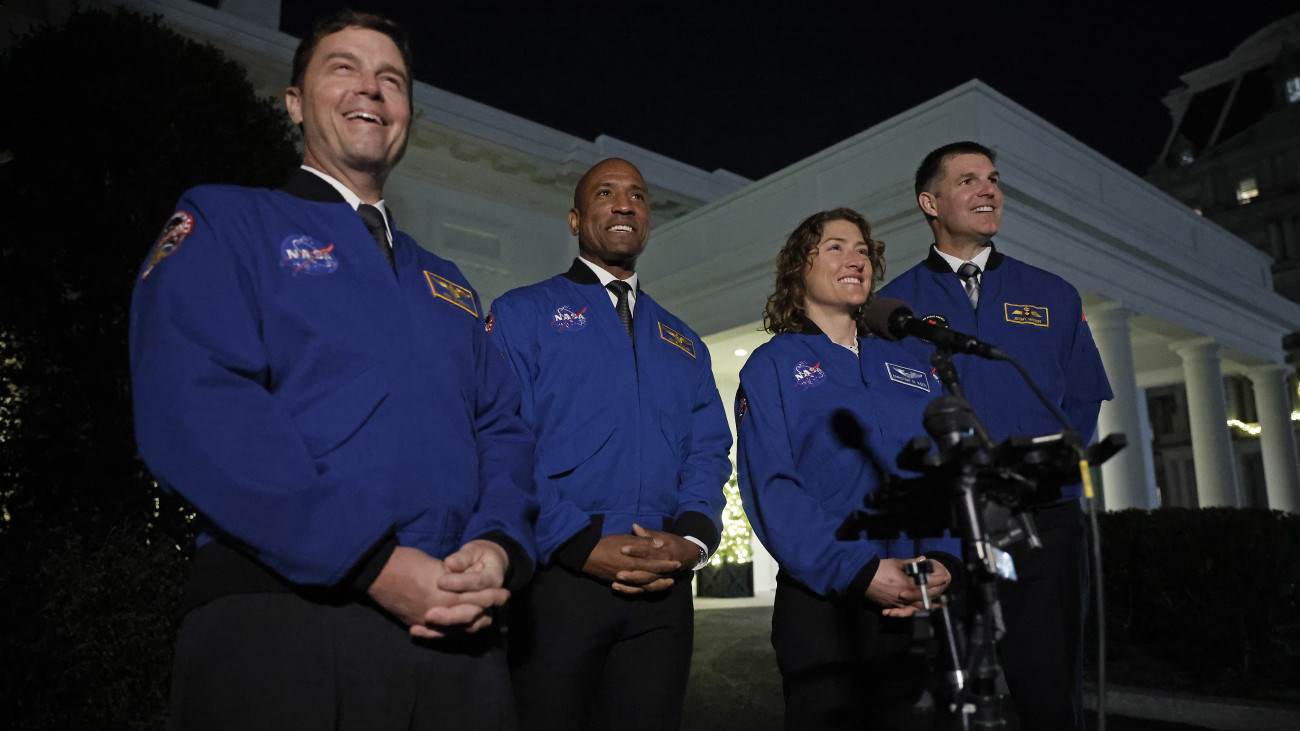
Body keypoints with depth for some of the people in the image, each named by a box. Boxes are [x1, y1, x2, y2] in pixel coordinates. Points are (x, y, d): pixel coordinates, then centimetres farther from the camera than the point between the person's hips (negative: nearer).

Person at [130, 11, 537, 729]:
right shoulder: (222, 224, 4)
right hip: (280, 625, -5)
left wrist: (498, 546, -9)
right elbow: (196, 407, -11)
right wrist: (375, 562, -19)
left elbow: (502, 426, 12)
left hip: (455, 629, 5)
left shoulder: (448, 284, 21)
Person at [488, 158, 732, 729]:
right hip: (557, 573, -4)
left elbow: (708, 452, 11)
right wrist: (581, 543, -17)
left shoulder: (683, 343, 19)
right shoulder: (523, 314, 4)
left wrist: (694, 537, -8)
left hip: (663, 589, 4)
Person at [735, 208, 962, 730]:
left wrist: (945, 558, -11)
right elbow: (770, 487, -10)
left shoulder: (909, 365, 15)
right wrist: (858, 570, -19)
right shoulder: (773, 365, 2)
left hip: (923, 605, 4)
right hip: (823, 602, -4)